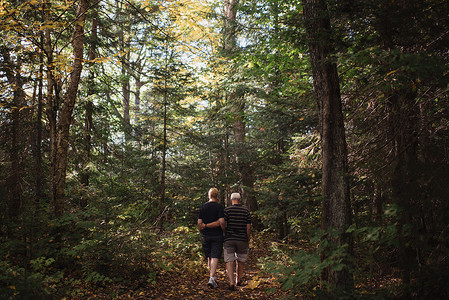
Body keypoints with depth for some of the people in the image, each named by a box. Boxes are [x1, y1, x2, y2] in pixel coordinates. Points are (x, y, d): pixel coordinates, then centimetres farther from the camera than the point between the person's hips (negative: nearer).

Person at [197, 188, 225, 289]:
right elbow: (221, 222, -16)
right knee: (215, 257, -1)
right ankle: (212, 278, -12)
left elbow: (199, 223, 1)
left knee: (209, 257, 16)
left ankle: (212, 277, 25)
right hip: (217, 235, -3)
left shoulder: (203, 206, 2)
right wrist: (224, 231, 0)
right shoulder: (219, 206, -8)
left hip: (205, 236, 3)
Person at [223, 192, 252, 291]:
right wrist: (248, 240, 10)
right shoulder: (246, 211, 2)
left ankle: (231, 283, -12)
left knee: (229, 261, 0)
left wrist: (224, 235, 6)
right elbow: (248, 228, 0)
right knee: (240, 261, 19)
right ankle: (239, 280, 32)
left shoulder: (227, 210, -4)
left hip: (229, 239, -2)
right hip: (242, 240, 2)